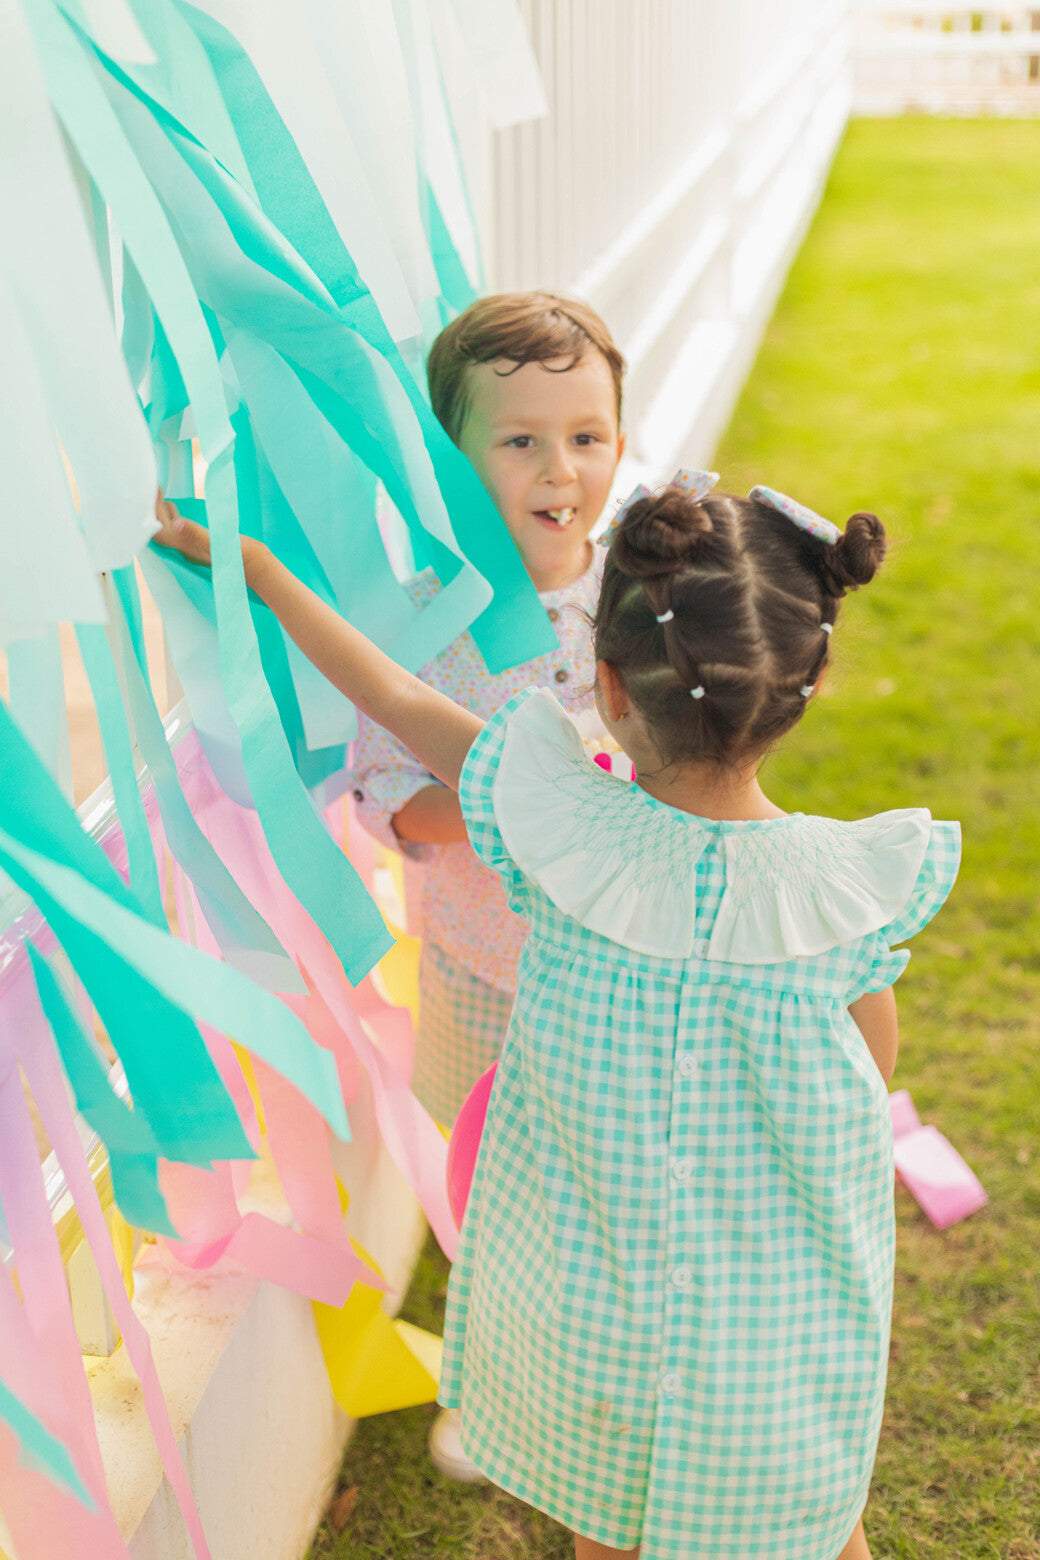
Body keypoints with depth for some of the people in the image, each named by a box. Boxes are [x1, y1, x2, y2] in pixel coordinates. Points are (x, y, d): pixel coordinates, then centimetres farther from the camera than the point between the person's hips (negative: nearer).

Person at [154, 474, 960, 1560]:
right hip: (779, 1327, -1)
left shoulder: (564, 830, -26)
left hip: (581, 1297, 1)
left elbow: (392, 695, -10)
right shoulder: (842, 887, -27)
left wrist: (255, 564, 6)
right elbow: (875, 1065, -6)